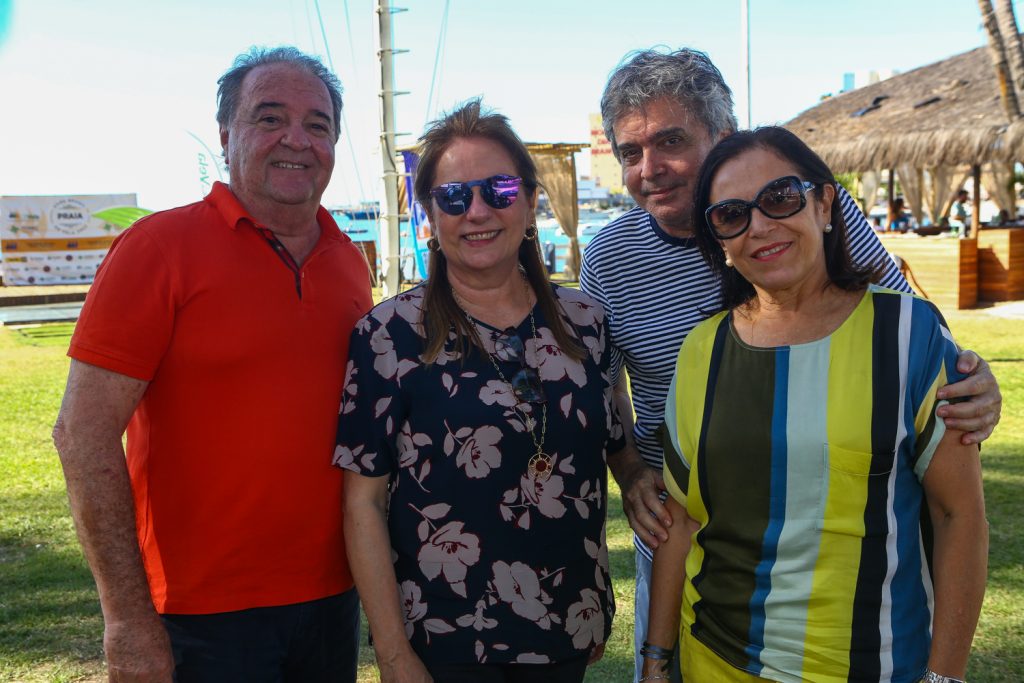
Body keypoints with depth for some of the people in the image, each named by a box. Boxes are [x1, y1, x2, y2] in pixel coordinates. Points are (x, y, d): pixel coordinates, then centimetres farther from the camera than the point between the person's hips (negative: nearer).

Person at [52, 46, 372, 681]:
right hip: (206, 615, -5)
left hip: (333, 598, 5)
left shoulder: (350, 260, 6)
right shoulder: (159, 245, -11)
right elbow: (84, 433, -14)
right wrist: (128, 621, -15)